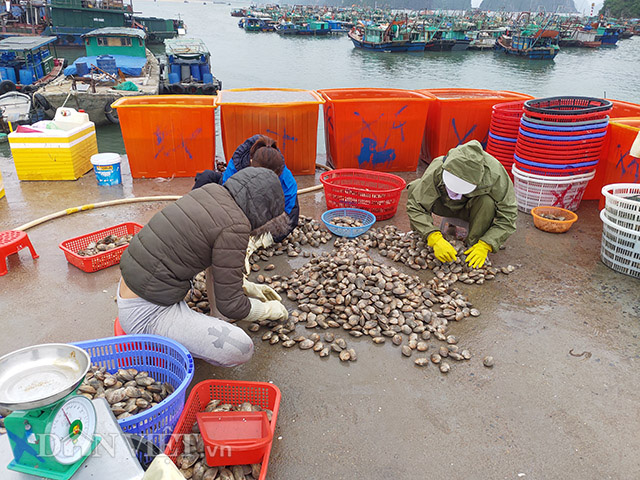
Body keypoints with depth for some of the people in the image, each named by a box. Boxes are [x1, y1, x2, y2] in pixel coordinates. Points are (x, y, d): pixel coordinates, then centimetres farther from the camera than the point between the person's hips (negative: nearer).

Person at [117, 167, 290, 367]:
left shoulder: (212, 191, 2)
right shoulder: (234, 227, -22)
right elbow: (230, 305, -14)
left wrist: (247, 286, 21)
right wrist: (270, 309, 4)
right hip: (146, 314, -9)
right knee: (241, 348, -19)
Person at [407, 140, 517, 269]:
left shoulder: (494, 174, -36)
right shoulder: (436, 170, -36)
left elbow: (508, 215, -27)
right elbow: (415, 206, -31)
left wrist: (485, 246, -36)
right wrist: (435, 238, -43)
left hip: (472, 208, -1)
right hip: (447, 205, 1)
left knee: (487, 201, -37)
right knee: (415, 188, -26)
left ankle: (474, 243, -12)